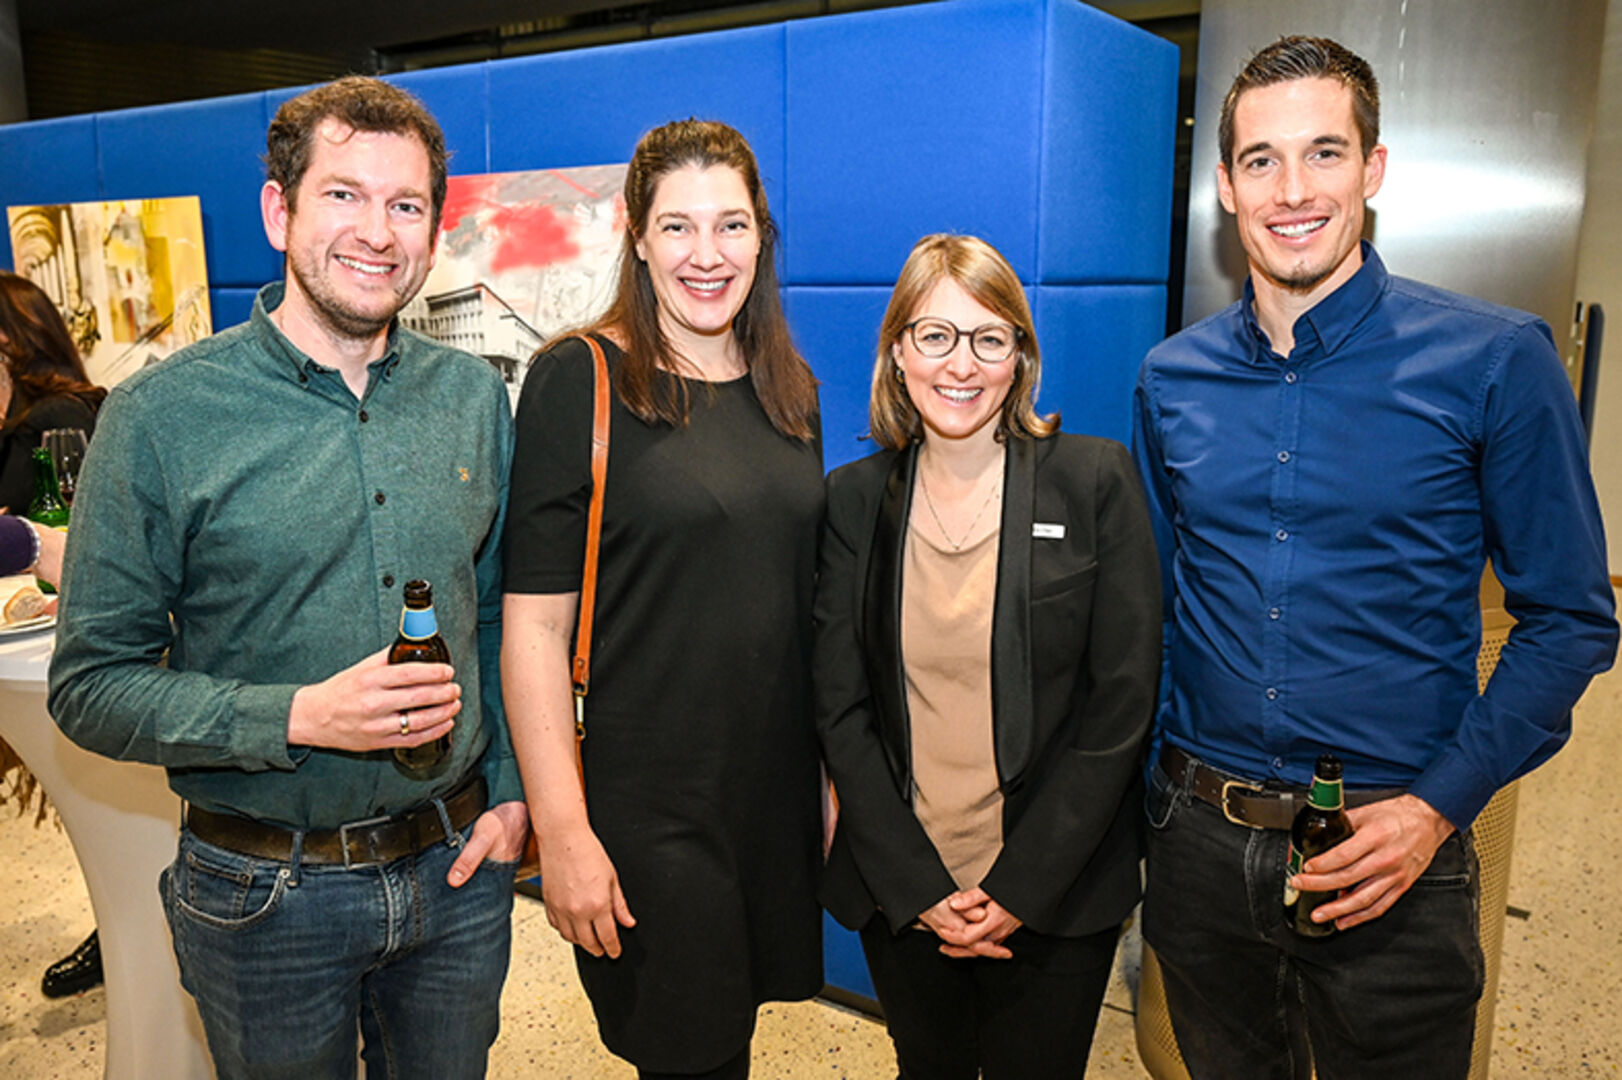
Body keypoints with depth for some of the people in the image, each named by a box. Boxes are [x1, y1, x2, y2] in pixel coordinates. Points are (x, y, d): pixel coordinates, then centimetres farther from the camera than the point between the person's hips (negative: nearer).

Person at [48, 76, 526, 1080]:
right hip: (266, 892, -3)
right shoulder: (162, 414, -11)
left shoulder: (475, 396, 0)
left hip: (460, 867, 3)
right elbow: (92, 686, -10)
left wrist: (511, 791, 1)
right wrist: (300, 716, -23)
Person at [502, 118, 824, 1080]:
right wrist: (561, 830, -16)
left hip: (778, 791, 5)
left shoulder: (791, 392, 7)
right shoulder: (579, 380, -11)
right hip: (643, 808, -5)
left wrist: (834, 776, 12)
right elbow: (534, 623, -13)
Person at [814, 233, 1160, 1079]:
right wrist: (919, 887, -9)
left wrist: (1020, 888, -11)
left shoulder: (1097, 482, -6)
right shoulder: (853, 499, 0)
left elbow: (1123, 702, -8)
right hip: (898, 891, 2)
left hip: (1055, 895, -2)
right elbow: (839, 709, -1)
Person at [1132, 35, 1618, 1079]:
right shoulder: (1173, 378, 1)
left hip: (1390, 854, -3)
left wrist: (1441, 806, -14)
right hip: (1200, 837, 3)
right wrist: (1131, 793, 4)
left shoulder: (1496, 361, -9)